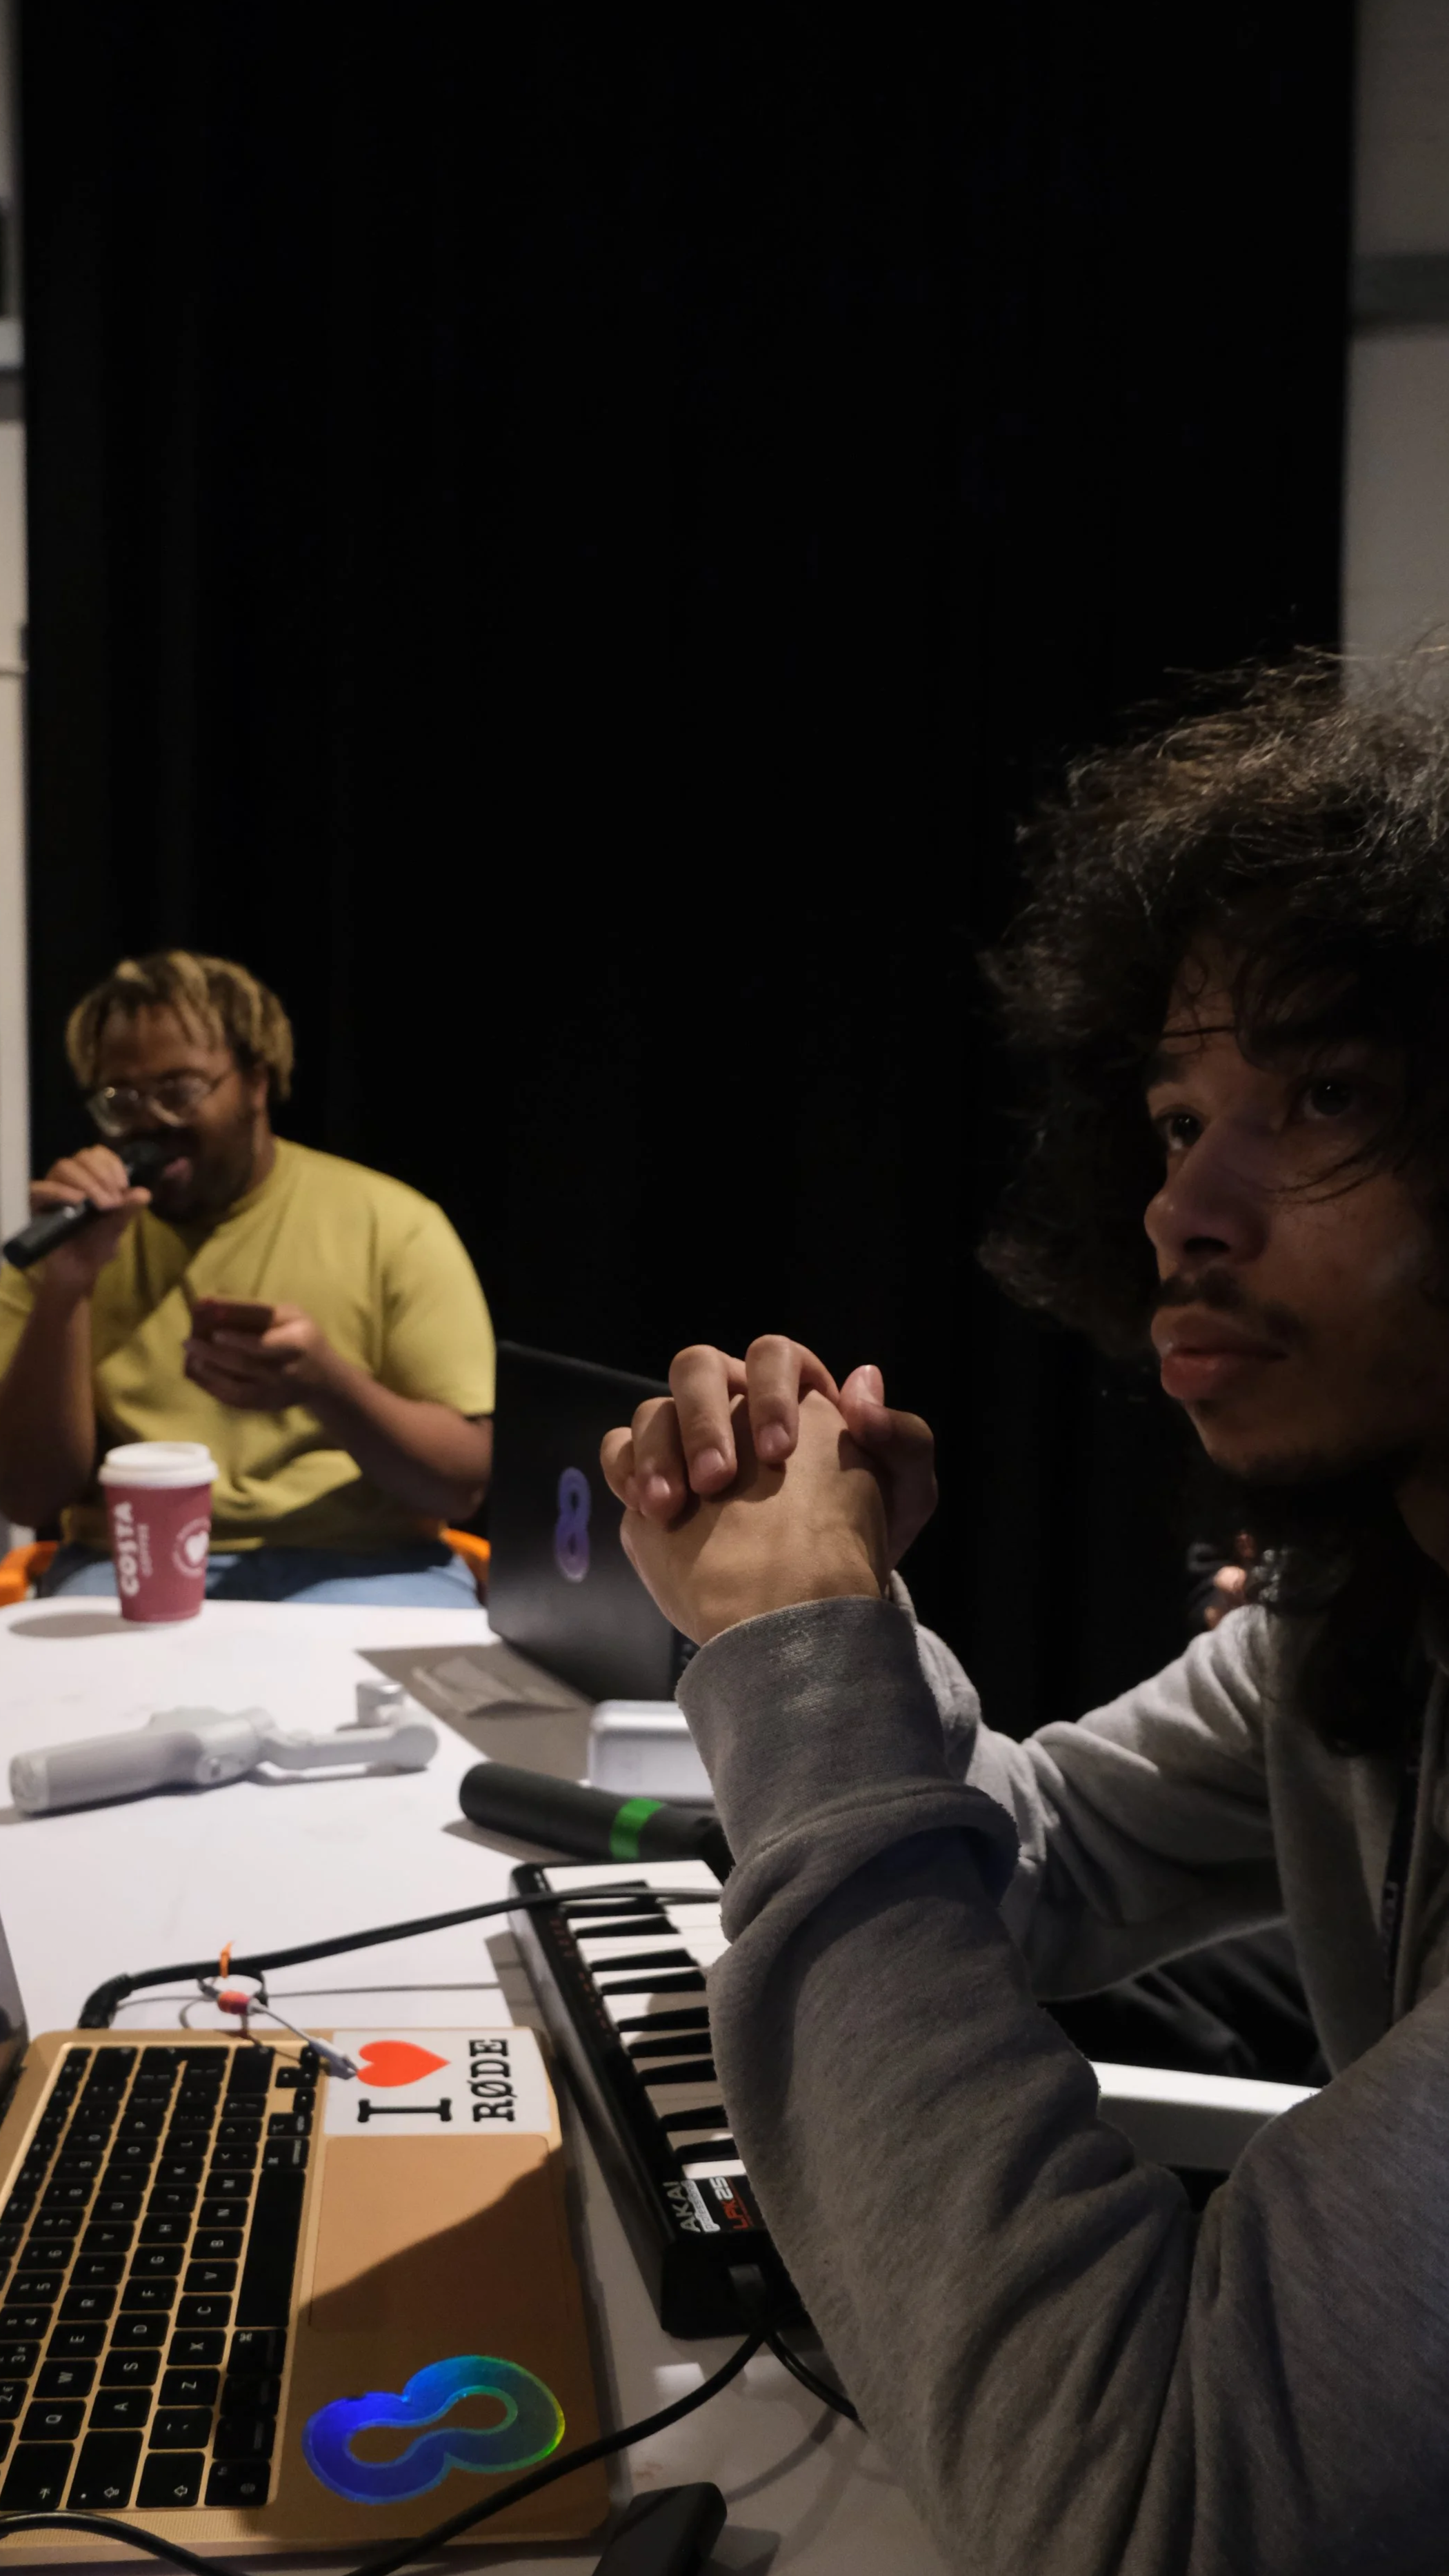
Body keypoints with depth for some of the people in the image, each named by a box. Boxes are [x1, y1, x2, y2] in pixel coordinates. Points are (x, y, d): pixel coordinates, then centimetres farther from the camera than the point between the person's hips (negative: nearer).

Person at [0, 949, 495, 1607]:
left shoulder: (393, 1224, 2)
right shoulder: (73, 1240, 9)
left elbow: (465, 1481, -2)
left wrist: (326, 1385, -21)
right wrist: (66, 1285, -10)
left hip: (357, 1564, -1)